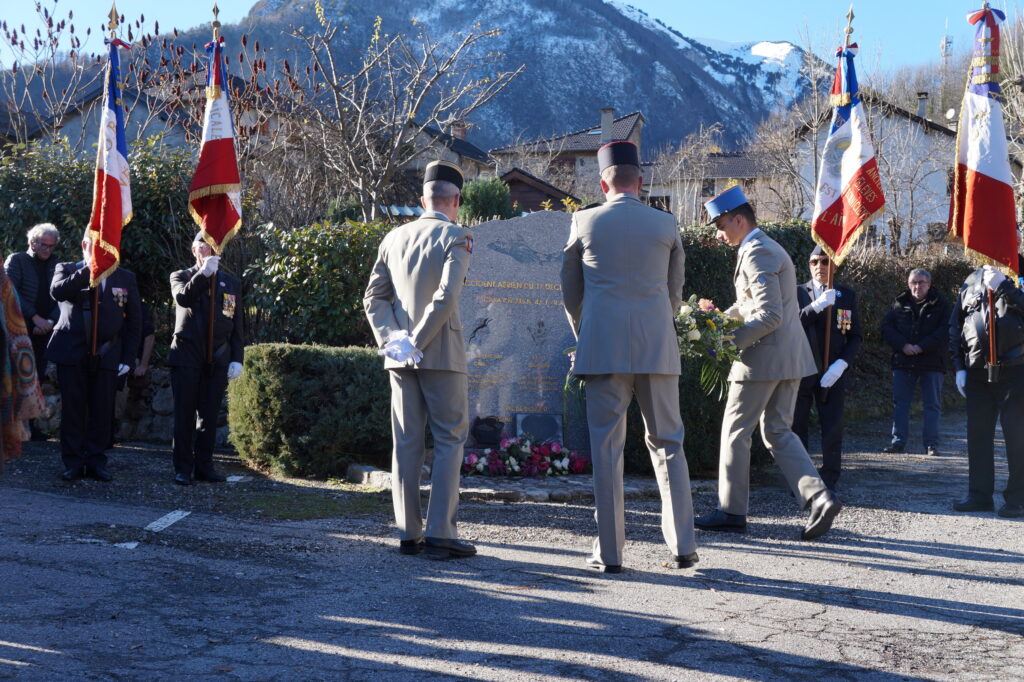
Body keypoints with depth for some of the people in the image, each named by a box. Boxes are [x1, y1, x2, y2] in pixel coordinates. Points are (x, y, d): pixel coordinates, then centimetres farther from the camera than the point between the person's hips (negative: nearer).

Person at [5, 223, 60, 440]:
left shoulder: (56, 265, 12)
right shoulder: (16, 260, 1)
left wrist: (50, 321, -9)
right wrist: (35, 317, -16)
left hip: (44, 331, 4)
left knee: (37, 376, 2)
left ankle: (30, 424, 7)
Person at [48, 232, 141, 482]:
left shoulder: (126, 278, 10)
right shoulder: (67, 270, 8)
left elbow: (134, 321, 8)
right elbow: (58, 291, -15)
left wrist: (128, 357, 1)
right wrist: (89, 269, -19)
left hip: (107, 356, 1)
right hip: (72, 353, -1)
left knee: (101, 412, 0)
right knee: (72, 410, 1)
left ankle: (96, 462, 8)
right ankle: (73, 463, 7)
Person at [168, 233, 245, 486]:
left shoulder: (232, 283, 13)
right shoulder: (181, 277, 8)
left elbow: (237, 325, 11)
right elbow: (183, 298, -16)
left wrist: (237, 359, 3)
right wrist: (204, 273, -23)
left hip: (217, 359, 2)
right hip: (187, 357, -2)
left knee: (209, 415, 5)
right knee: (185, 413, -2)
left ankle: (204, 466, 12)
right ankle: (183, 468, 3)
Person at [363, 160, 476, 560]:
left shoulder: (394, 238, 11)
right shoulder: (456, 237, -6)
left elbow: (374, 297, 7)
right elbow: (446, 296, -18)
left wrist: (391, 339, -1)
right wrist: (418, 343, -14)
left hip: (400, 358, 5)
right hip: (442, 355, -5)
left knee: (406, 443, 7)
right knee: (450, 440, 1)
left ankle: (408, 533, 9)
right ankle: (440, 533, -4)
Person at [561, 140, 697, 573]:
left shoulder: (585, 223, 2)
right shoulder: (666, 225, 7)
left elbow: (570, 294, 10)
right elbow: (674, 293, 14)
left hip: (603, 350, -1)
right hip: (657, 350, 2)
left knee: (606, 449, 2)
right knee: (667, 444, 9)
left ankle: (609, 551, 2)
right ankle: (683, 546, 7)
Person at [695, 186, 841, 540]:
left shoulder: (757, 252, -15)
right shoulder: (768, 248, 18)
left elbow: (769, 316, -23)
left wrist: (730, 343, -19)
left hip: (764, 356, -10)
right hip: (790, 357, 10)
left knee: (735, 433, 3)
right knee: (778, 433, 12)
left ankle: (731, 511, 11)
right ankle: (819, 498, -1)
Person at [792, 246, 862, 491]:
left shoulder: (847, 296, 9)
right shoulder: (798, 293, 8)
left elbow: (855, 337, 6)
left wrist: (842, 364, -10)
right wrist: (817, 305, -22)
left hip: (833, 373, 0)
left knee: (832, 427, -3)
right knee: (797, 426, 3)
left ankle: (828, 482, 3)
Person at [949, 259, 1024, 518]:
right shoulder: (972, 281, 12)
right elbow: (955, 326, 14)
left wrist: (1003, 285, -26)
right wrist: (959, 367, 9)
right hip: (978, 372, 5)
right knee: (978, 433, 7)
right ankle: (979, 495, 16)